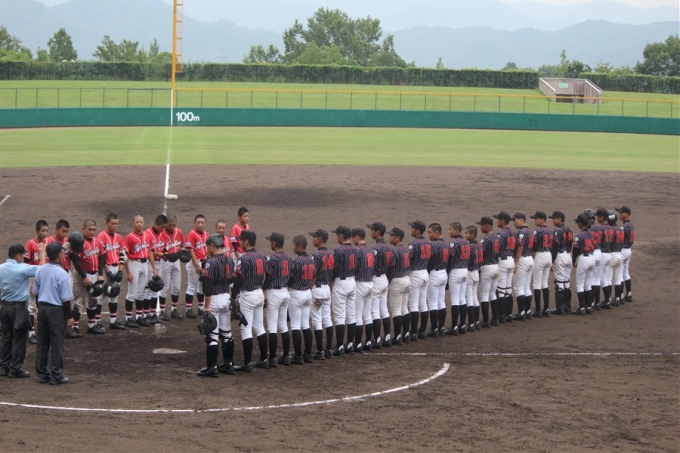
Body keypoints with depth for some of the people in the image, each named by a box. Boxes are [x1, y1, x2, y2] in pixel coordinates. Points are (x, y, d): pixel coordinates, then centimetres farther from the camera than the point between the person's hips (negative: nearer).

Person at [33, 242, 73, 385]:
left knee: (42, 341, 12)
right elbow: (65, 298, -15)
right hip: (56, 309, -6)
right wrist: (69, 316, -7)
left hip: (42, 308, 6)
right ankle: (56, 375, 2)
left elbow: (36, 292, 11)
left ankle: (41, 373, 17)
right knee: (57, 342, 0)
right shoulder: (62, 274, -17)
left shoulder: (40, 271, 2)